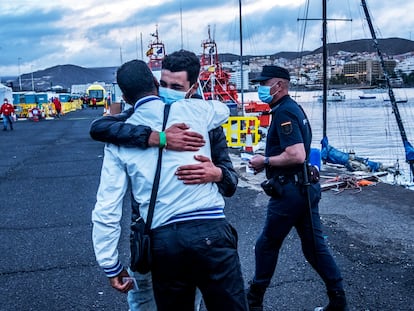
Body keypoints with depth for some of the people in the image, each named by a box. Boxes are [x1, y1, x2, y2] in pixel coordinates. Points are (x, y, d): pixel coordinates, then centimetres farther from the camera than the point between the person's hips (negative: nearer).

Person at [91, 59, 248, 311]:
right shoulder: (191, 109, 6)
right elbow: (223, 109, 31)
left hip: (161, 240, 2)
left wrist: (111, 265, 11)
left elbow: (106, 207, 4)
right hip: (209, 230, -2)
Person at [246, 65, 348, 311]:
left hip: (290, 191, -10)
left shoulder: (284, 113, -17)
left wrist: (265, 161, -14)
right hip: (306, 187, 10)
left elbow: (297, 155, -27)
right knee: (315, 246, 13)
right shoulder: (294, 108, 15)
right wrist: (267, 160, 13)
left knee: (267, 245, 6)